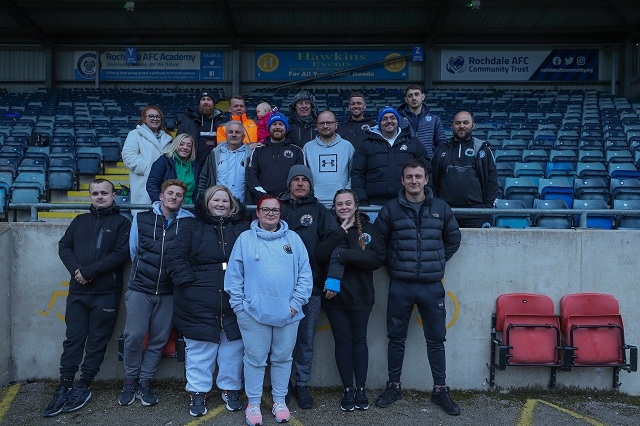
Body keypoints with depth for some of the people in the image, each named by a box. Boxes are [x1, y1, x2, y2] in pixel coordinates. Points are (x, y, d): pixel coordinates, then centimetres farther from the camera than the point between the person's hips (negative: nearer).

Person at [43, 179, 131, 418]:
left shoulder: (121, 222, 2)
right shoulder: (80, 221, 15)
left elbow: (120, 253, -9)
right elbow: (64, 246, 8)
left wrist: (90, 271, -15)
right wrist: (76, 270, -10)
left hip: (106, 293, -3)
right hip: (77, 291, 3)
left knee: (97, 341, 4)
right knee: (73, 339, 5)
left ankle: (84, 387, 16)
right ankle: (64, 388, 14)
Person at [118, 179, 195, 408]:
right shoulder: (141, 218, 3)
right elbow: (133, 250, 13)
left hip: (168, 291, 0)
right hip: (140, 288, 0)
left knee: (159, 339, 6)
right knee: (133, 335, -3)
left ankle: (144, 382, 22)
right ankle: (130, 380, 18)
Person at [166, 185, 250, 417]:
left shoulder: (244, 228, 7)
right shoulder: (193, 227, 5)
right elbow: (175, 256, 0)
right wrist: (187, 281, -11)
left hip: (234, 301, 1)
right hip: (199, 302, -1)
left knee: (233, 348, 11)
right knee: (199, 349, 9)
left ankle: (231, 389, 29)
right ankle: (198, 392, 24)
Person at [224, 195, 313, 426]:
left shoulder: (293, 239, 6)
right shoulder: (245, 238, 3)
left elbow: (305, 273, 3)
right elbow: (234, 275, 1)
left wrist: (296, 303, -4)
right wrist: (239, 305, -3)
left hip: (287, 313, 2)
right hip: (253, 312, -1)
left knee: (282, 358, 12)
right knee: (255, 359, 7)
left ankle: (279, 401, 28)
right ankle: (253, 403, 23)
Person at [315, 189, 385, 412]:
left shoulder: (369, 229, 1)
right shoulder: (330, 230, 4)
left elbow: (378, 258, -14)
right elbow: (320, 256, -13)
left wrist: (344, 255, -21)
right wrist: (341, 231, -15)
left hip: (360, 296, 0)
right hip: (334, 295, 1)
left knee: (359, 340, 8)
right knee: (343, 341, 7)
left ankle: (361, 389, 20)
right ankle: (348, 390, 17)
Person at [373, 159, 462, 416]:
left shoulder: (441, 208, 4)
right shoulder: (390, 210, -1)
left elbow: (453, 239, 15)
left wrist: (437, 262, 9)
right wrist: (393, 265, 3)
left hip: (432, 286, 1)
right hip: (400, 287, -1)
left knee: (436, 339, 9)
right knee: (396, 338, 10)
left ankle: (440, 390, 24)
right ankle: (394, 387, 26)